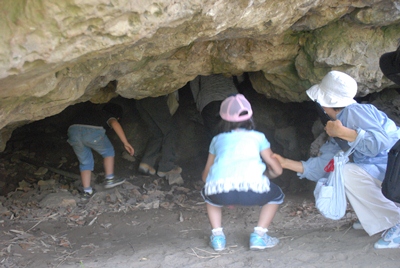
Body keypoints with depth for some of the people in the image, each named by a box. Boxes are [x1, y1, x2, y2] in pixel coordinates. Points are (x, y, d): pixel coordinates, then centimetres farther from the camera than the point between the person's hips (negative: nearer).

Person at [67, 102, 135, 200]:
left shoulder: (92, 112, 40)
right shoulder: (109, 116, 23)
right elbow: (115, 124, -1)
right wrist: (126, 143, -7)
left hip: (73, 130, 5)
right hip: (92, 131, -5)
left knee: (85, 162, 21)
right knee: (108, 152, 23)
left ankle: (87, 191, 18)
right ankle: (109, 179, 22)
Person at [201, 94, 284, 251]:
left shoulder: (218, 139, 29)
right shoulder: (258, 137, 26)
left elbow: (205, 176, 33)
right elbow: (277, 170, 26)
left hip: (220, 191, 1)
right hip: (252, 190, -1)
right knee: (276, 196, 32)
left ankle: (217, 236, 22)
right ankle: (259, 236, 16)